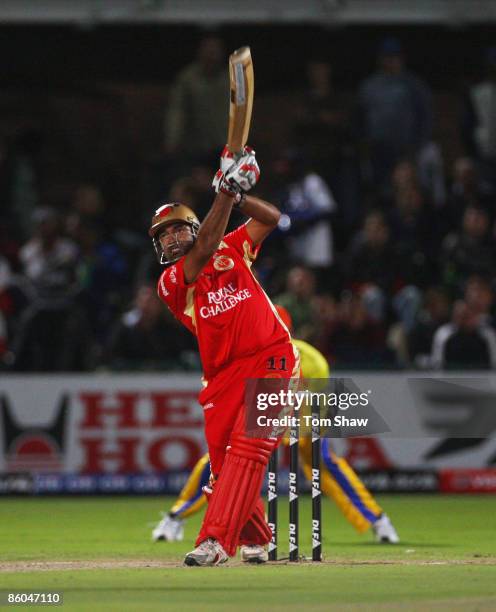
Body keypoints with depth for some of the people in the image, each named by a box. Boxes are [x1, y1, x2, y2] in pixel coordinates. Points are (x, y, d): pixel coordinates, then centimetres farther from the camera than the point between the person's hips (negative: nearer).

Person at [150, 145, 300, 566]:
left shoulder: (231, 250, 14)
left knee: (247, 446, -18)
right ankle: (256, 540, 22)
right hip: (224, 375, 1)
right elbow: (204, 249, -12)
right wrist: (226, 192, -14)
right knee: (222, 458, -1)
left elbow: (271, 218, 13)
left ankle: (216, 541, -29)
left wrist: (237, 193, -3)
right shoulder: (170, 282, 4)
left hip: (271, 360, -1)